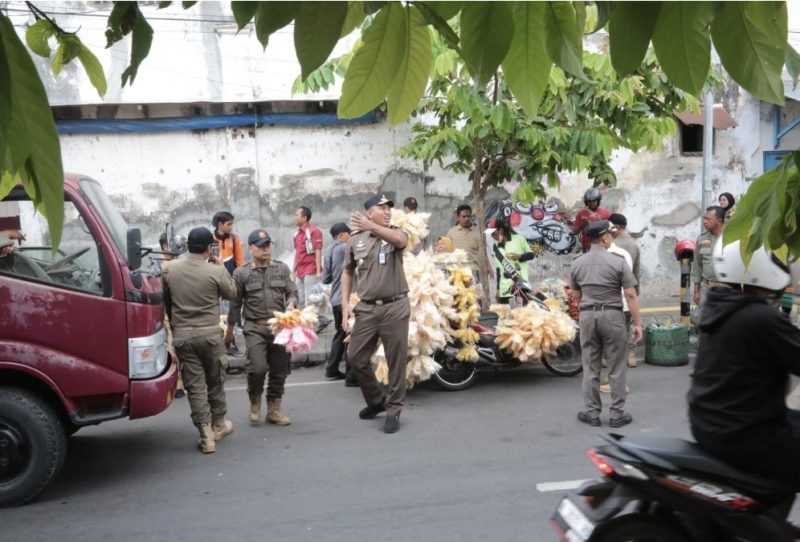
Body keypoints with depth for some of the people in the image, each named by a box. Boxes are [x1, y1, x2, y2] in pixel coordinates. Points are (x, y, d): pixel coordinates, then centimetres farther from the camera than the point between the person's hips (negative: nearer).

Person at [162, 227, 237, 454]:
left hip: (182, 334, 2)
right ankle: (218, 426, 30)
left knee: (194, 385, 4)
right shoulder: (215, 271, -11)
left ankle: (206, 436, 5)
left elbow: (166, 301, 9)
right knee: (215, 381, 16)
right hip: (209, 333, -2)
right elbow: (231, 293, 5)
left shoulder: (170, 269, -1)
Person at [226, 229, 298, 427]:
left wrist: (291, 303, -12)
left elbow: (292, 292, 11)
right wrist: (230, 330, 10)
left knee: (280, 370, 6)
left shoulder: (282, 268, 8)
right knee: (257, 368, -15)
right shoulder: (241, 273, 1)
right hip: (255, 328, -3)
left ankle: (274, 408, 22)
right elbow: (235, 303, 6)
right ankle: (255, 401, 13)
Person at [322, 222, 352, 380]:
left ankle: (331, 368, 15)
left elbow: (325, 279, 15)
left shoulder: (329, 251, 15)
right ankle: (351, 371, 4)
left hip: (336, 299, 9)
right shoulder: (343, 248, -11)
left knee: (340, 333, 15)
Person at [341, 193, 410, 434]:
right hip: (366, 308, 2)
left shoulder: (396, 233, 2)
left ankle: (393, 410, 18)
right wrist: (345, 304, 4)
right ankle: (376, 400, 29)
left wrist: (371, 227, -37)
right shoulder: (355, 240, 6)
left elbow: (400, 240, -25)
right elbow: (347, 273, 14)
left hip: (395, 307, -2)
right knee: (356, 358, 6)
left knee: (396, 362, 3)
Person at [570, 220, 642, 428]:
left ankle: (592, 413, 14)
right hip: (612, 315, -3)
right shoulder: (618, 262, -8)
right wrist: (637, 323, -5)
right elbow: (631, 296, -9)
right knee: (616, 367, 5)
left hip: (587, 315, 4)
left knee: (590, 367, 9)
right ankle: (617, 414, 10)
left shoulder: (577, 263, 5)